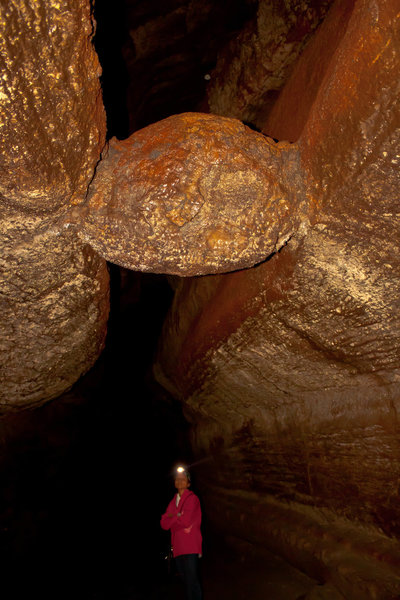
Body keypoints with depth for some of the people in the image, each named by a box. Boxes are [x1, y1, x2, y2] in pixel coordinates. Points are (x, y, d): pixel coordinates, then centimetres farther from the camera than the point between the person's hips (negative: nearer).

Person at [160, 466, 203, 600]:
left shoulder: (192, 498, -4)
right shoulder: (173, 501, 16)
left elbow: (186, 520, -15)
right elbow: (164, 523, 8)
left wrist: (171, 518, 1)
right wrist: (177, 518, -9)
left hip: (190, 547, -6)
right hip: (178, 548, 6)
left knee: (192, 581, -6)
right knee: (185, 579, 12)